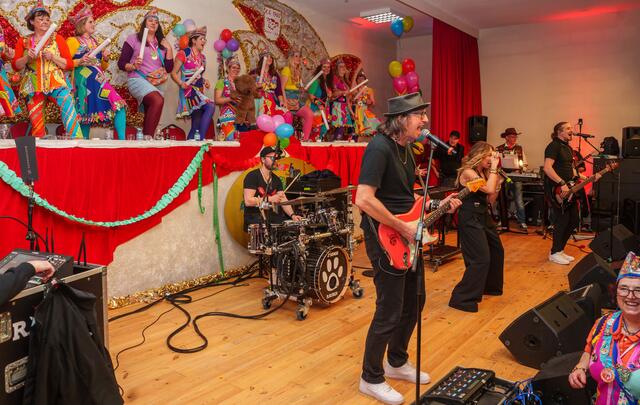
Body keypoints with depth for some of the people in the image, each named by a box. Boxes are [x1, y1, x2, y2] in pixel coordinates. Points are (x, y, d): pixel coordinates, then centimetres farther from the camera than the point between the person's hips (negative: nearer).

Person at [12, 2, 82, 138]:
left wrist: (53, 57, -12)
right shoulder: (23, 42, 14)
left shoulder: (57, 39, 10)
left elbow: (69, 64, 4)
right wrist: (27, 57, -9)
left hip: (56, 82, -2)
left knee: (67, 101, -33)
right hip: (33, 85, 3)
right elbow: (16, 66, 9)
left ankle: (76, 139, -39)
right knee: (36, 124, -4)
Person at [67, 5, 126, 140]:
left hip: (99, 80, 5)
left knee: (119, 104, -14)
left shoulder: (95, 41, 22)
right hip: (83, 82, -5)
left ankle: (122, 141, -18)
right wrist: (79, 62, -16)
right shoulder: (73, 41, 5)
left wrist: (105, 59, 5)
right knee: (86, 113, -6)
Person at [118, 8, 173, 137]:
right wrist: (133, 66, -17)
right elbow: (121, 63, 3)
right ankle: (147, 138, -30)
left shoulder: (162, 43, 17)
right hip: (138, 79, -5)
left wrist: (169, 49, 4)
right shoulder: (134, 39, 5)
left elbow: (169, 69, 12)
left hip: (157, 83, 5)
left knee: (150, 117, -3)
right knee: (158, 101, -31)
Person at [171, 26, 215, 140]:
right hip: (189, 90, -7)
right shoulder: (184, 53, -3)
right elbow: (174, 73, -3)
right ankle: (200, 139, -31)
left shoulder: (202, 57, 17)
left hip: (199, 91, 8)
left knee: (197, 125, 2)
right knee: (210, 107, -29)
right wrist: (181, 83, -21)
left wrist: (204, 81, 8)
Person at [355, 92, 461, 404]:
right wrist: (404, 228, -23)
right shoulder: (379, 147, -20)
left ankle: (397, 363, 39)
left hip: (406, 237, 10)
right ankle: (371, 379, 19)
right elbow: (364, 200, -29)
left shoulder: (405, 147, 10)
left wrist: (436, 205, 8)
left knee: (413, 303, 19)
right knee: (389, 313, -1)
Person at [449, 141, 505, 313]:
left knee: (496, 250, 21)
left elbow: (490, 200, 13)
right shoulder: (468, 172, -15)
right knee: (481, 259, -14)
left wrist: (497, 183, 1)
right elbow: (489, 189, -27)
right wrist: (494, 167, -18)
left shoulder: (483, 173, 13)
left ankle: (490, 286, 40)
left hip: (483, 216, 10)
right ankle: (462, 298, -7)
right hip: (470, 218, -10)